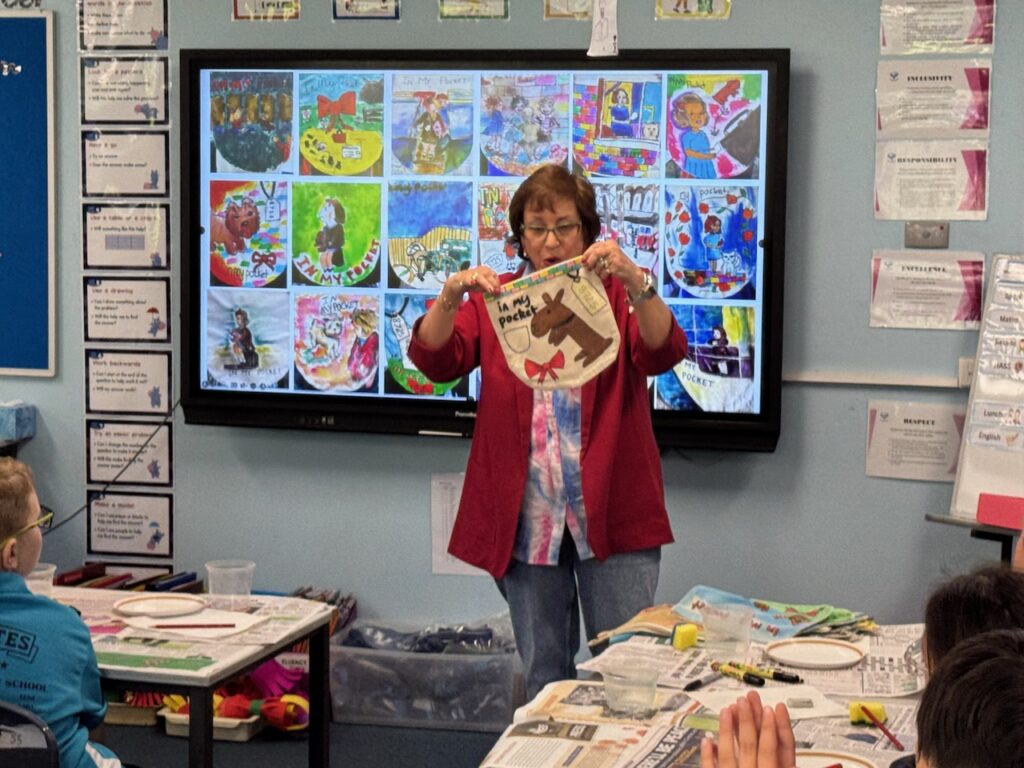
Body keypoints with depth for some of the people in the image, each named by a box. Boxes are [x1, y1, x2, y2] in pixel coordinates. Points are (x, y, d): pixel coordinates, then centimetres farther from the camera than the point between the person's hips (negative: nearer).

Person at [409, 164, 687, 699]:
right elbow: (434, 360, -6)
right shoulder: (495, 299, 9)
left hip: (612, 516, -2)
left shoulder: (617, 295, 4)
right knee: (543, 675, 10)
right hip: (526, 520, 2)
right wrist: (450, 298, -25)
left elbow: (665, 352, -15)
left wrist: (634, 281, -32)